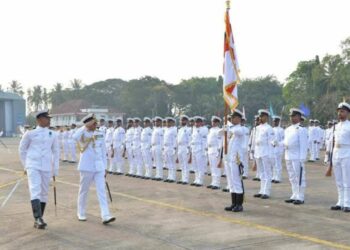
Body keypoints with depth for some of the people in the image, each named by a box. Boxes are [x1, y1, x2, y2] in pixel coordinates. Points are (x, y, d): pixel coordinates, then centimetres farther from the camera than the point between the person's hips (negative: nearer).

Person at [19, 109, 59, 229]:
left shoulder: (53, 135, 6)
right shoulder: (30, 133, 0)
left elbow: (56, 152, 13)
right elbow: (22, 149, 11)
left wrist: (55, 169, 9)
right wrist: (26, 165, 12)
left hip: (46, 168, 3)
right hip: (33, 167, -3)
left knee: (44, 193, 7)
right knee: (35, 191, -16)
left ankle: (38, 220, 17)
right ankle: (38, 218, -22)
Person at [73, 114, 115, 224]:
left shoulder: (100, 134, 7)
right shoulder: (83, 134, -6)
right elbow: (75, 137, -32)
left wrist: (105, 167, 10)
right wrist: (86, 126, -23)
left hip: (99, 167, 4)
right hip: (87, 167, -3)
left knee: (102, 191, -4)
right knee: (84, 191, 9)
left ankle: (105, 216, -8)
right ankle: (81, 214, 25)